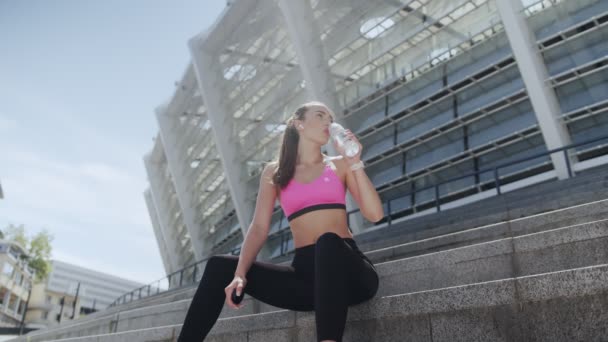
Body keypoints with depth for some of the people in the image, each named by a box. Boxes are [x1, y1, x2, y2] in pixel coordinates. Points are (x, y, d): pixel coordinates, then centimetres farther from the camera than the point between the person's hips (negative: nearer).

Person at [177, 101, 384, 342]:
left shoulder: (340, 165, 11)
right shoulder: (275, 172, 14)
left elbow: (375, 215, 1)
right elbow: (259, 228, 3)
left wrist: (355, 163, -5)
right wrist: (240, 274, -11)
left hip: (347, 268, -2)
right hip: (306, 271, 2)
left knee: (328, 240, -36)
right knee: (220, 266, -9)